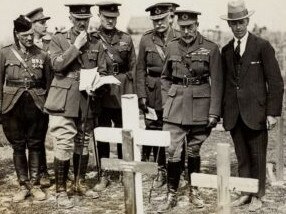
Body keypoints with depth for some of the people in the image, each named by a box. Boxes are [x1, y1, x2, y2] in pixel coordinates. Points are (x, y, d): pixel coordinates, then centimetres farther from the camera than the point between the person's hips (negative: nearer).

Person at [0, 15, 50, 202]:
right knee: (18, 146, 7)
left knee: (35, 145, 5)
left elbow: (48, 83, 9)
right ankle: (23, 185, 17)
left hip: (36, 106, 0)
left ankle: (35, 185, 15)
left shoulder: (42, 55, 3)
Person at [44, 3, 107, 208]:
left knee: (83, 145, 13)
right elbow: (57, 64, -13)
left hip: (87, 101, 4)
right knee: (64, 146, -5)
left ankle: (80, 184, 28)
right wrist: (76, 46, -13)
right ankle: (61, 190, 6)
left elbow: (102, 72, 11)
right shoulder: (59, 39, 2)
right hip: (64, 101, -4)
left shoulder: (97, 43, 11)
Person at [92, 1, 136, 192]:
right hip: (101, 95, -1)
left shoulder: (126, 39, 8)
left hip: (123, 95, 1)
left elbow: (133, 68, 9)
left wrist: (132, 93, 3)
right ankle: (104, 176, 15)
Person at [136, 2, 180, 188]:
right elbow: (140, 69, 6)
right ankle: (161, 171, 16)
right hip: (153, 92, 1)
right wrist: (141, 95, 0)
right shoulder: (146, 39, 5)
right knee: (155, 130, 1)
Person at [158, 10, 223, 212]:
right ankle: (172, 195, 7)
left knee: (194, 150, 10)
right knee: (173, 152, -4)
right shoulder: (172, 47, 4)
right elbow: (165, 78, 15)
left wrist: (214, 112, -7)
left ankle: (194, 191, 27)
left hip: (200, 107, -1)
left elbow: (216, 83, -3)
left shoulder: (211, 48, -4)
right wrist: (166, 103, 6)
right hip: (175, 107, 1)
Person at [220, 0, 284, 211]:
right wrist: (222, 112, 8)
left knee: (258, 156, 4)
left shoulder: (263, 46, -3)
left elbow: (275, 82, -5)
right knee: (242, 157, 10)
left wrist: (273, 112, -10)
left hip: (255, 112, -4)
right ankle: (245, 193, 21)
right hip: (234, 114, 4)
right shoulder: (226, 51, 11)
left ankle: (257, 196, 17)